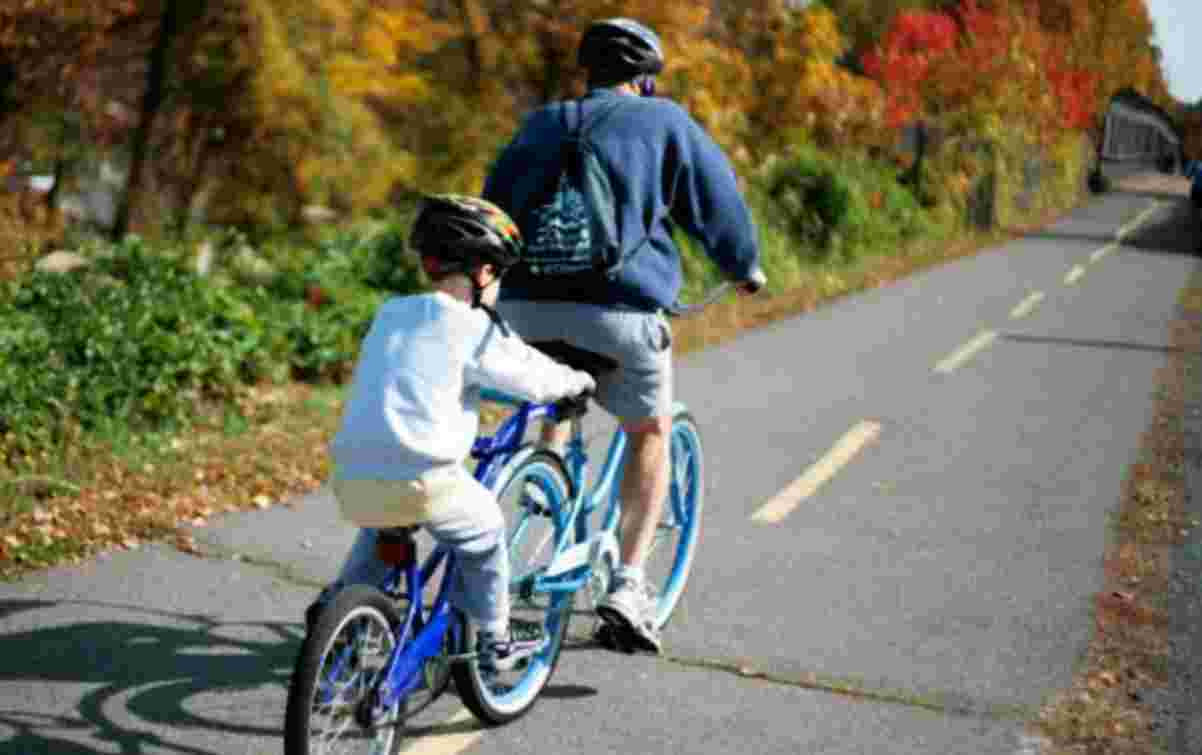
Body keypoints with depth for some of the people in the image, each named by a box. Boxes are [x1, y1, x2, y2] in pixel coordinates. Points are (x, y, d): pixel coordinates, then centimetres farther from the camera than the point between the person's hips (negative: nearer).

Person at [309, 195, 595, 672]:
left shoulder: (389, 314, 18)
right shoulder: (472, 327, -3)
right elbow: (532, 377, 4)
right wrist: (578, 381, 25)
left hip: (352, 480, 6)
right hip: (421, 481, -6)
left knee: (380, 529, 37)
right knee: (484, 531, 20)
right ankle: (493, 640, 27)